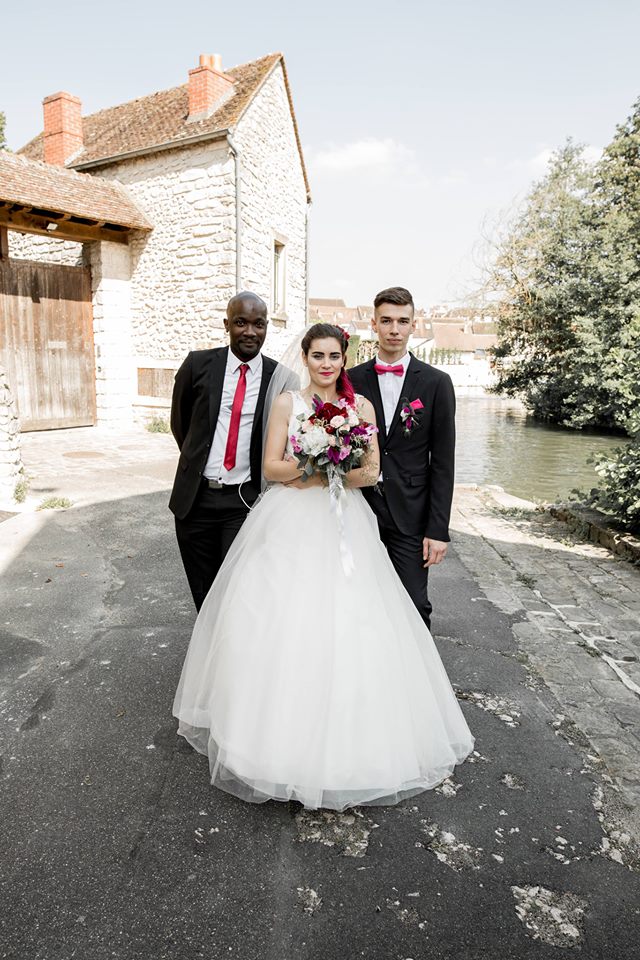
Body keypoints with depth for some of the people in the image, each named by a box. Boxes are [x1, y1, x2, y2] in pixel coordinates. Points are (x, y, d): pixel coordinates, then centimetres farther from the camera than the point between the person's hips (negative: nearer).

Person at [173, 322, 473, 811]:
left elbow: (373, 471, 4)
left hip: (343, 524, 1)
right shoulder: (287, 403, 4)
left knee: (348, 623, -1)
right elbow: (271, 467, -1)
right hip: (290, 524, -1)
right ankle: (280, 725, 16)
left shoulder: (361, 406, 8)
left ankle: (349, 738, 19)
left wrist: (330, 473, -12)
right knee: (281, 621, -4)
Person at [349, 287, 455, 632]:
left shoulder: (436, 383, 0)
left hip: (410, 515, -1)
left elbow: (442, 462, -2)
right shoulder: (352, 380, 5)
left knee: (415, 609, 3)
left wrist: (438, 528, -6)